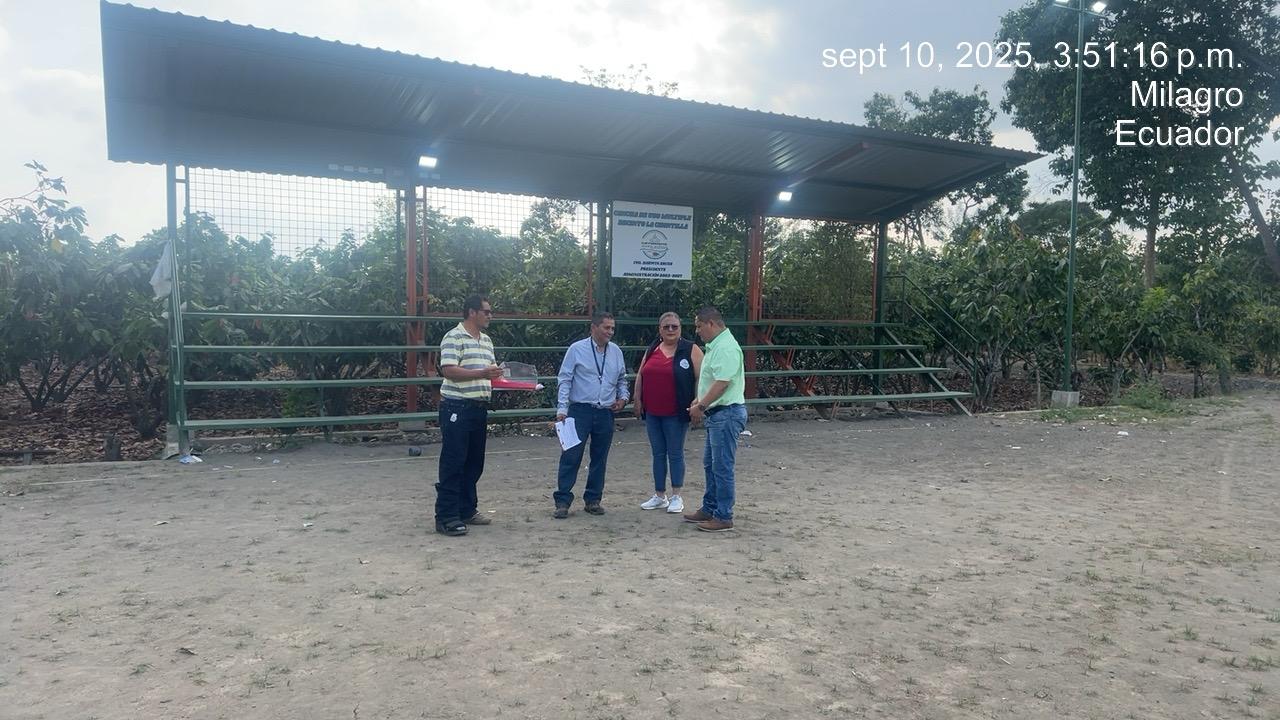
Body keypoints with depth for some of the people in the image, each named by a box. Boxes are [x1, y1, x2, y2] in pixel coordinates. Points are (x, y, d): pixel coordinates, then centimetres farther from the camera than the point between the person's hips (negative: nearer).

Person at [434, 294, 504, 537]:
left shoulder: (486, 340, 17)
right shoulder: (454, 337, -9)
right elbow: (448, 370, -19)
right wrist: (482, 373, -25)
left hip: (479, 407, 8)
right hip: (457, 408, -8)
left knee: (474, 463, 13)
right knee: (453, 464, -5)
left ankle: (467, 510, 24)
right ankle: (446, 517, 0)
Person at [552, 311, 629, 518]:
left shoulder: (616, 352, 9)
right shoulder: (577, 349, -4)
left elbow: (622, 379, 20)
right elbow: (564, 380, -5)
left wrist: (623, 397, 2)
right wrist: (562, 408, -11)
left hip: (606, 413, 4)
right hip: (580, 410, -4)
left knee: (600, 458, 10)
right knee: (571, 456, -4)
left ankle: (593, 500, 21)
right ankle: (563, 501, 2)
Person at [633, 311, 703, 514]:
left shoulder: (690, 350, -5)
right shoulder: (652, 350, 10)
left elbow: (701, 378, -8)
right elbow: (640, 376, 15)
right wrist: (638, 400, 8)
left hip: (676, 414, -5)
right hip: (652, 413, 5)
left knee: (675, 454, 3)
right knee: (658, 454, 12)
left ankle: (676, 497, 14)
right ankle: (659, 496, 21)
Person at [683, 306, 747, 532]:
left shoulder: (726, 348, -18)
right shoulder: (715, 346, 15)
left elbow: (722, 383, -24)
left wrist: (701, 406, -16)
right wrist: (698, 401, 13)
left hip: (727, 414, -11)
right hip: (716, 414, 11)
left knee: (722, 467, -4)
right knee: (710, 464, 18)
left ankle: (724, 517, 5)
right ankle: (709, 509, 28)